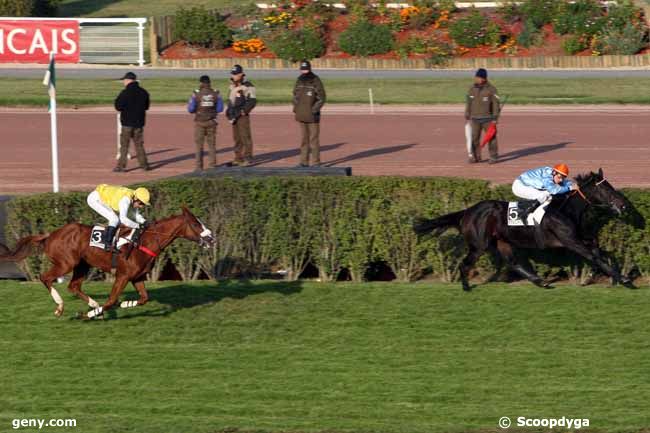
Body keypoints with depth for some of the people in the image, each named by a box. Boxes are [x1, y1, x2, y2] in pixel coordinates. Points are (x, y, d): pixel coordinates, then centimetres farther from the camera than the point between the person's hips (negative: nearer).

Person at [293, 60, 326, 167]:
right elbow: (295, 95, 20)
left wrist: (314, 110, -15)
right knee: (304, 138, 10)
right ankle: (304, 161, 14)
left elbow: (321, 98, -8)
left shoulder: (316, 81, -8)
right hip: (302, 115, 6)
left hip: (312, 115, -6)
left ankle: (316, 162, -1)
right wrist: (296, 108, 7)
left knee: (314, 138, -5)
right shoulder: (299, 81, 9)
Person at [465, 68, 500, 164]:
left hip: (488, 118, -4)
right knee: (474, 138, 1)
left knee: (491, 137, -1)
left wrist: (495, 118, -11)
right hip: (475, 119, 4)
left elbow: (495, 104, -6)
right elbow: (469, 104, 14)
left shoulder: (491, 89, -5)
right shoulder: (472, 89, 9)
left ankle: (493, 157, 5)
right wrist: (467, 117, 10)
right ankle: (475, 157, 8)